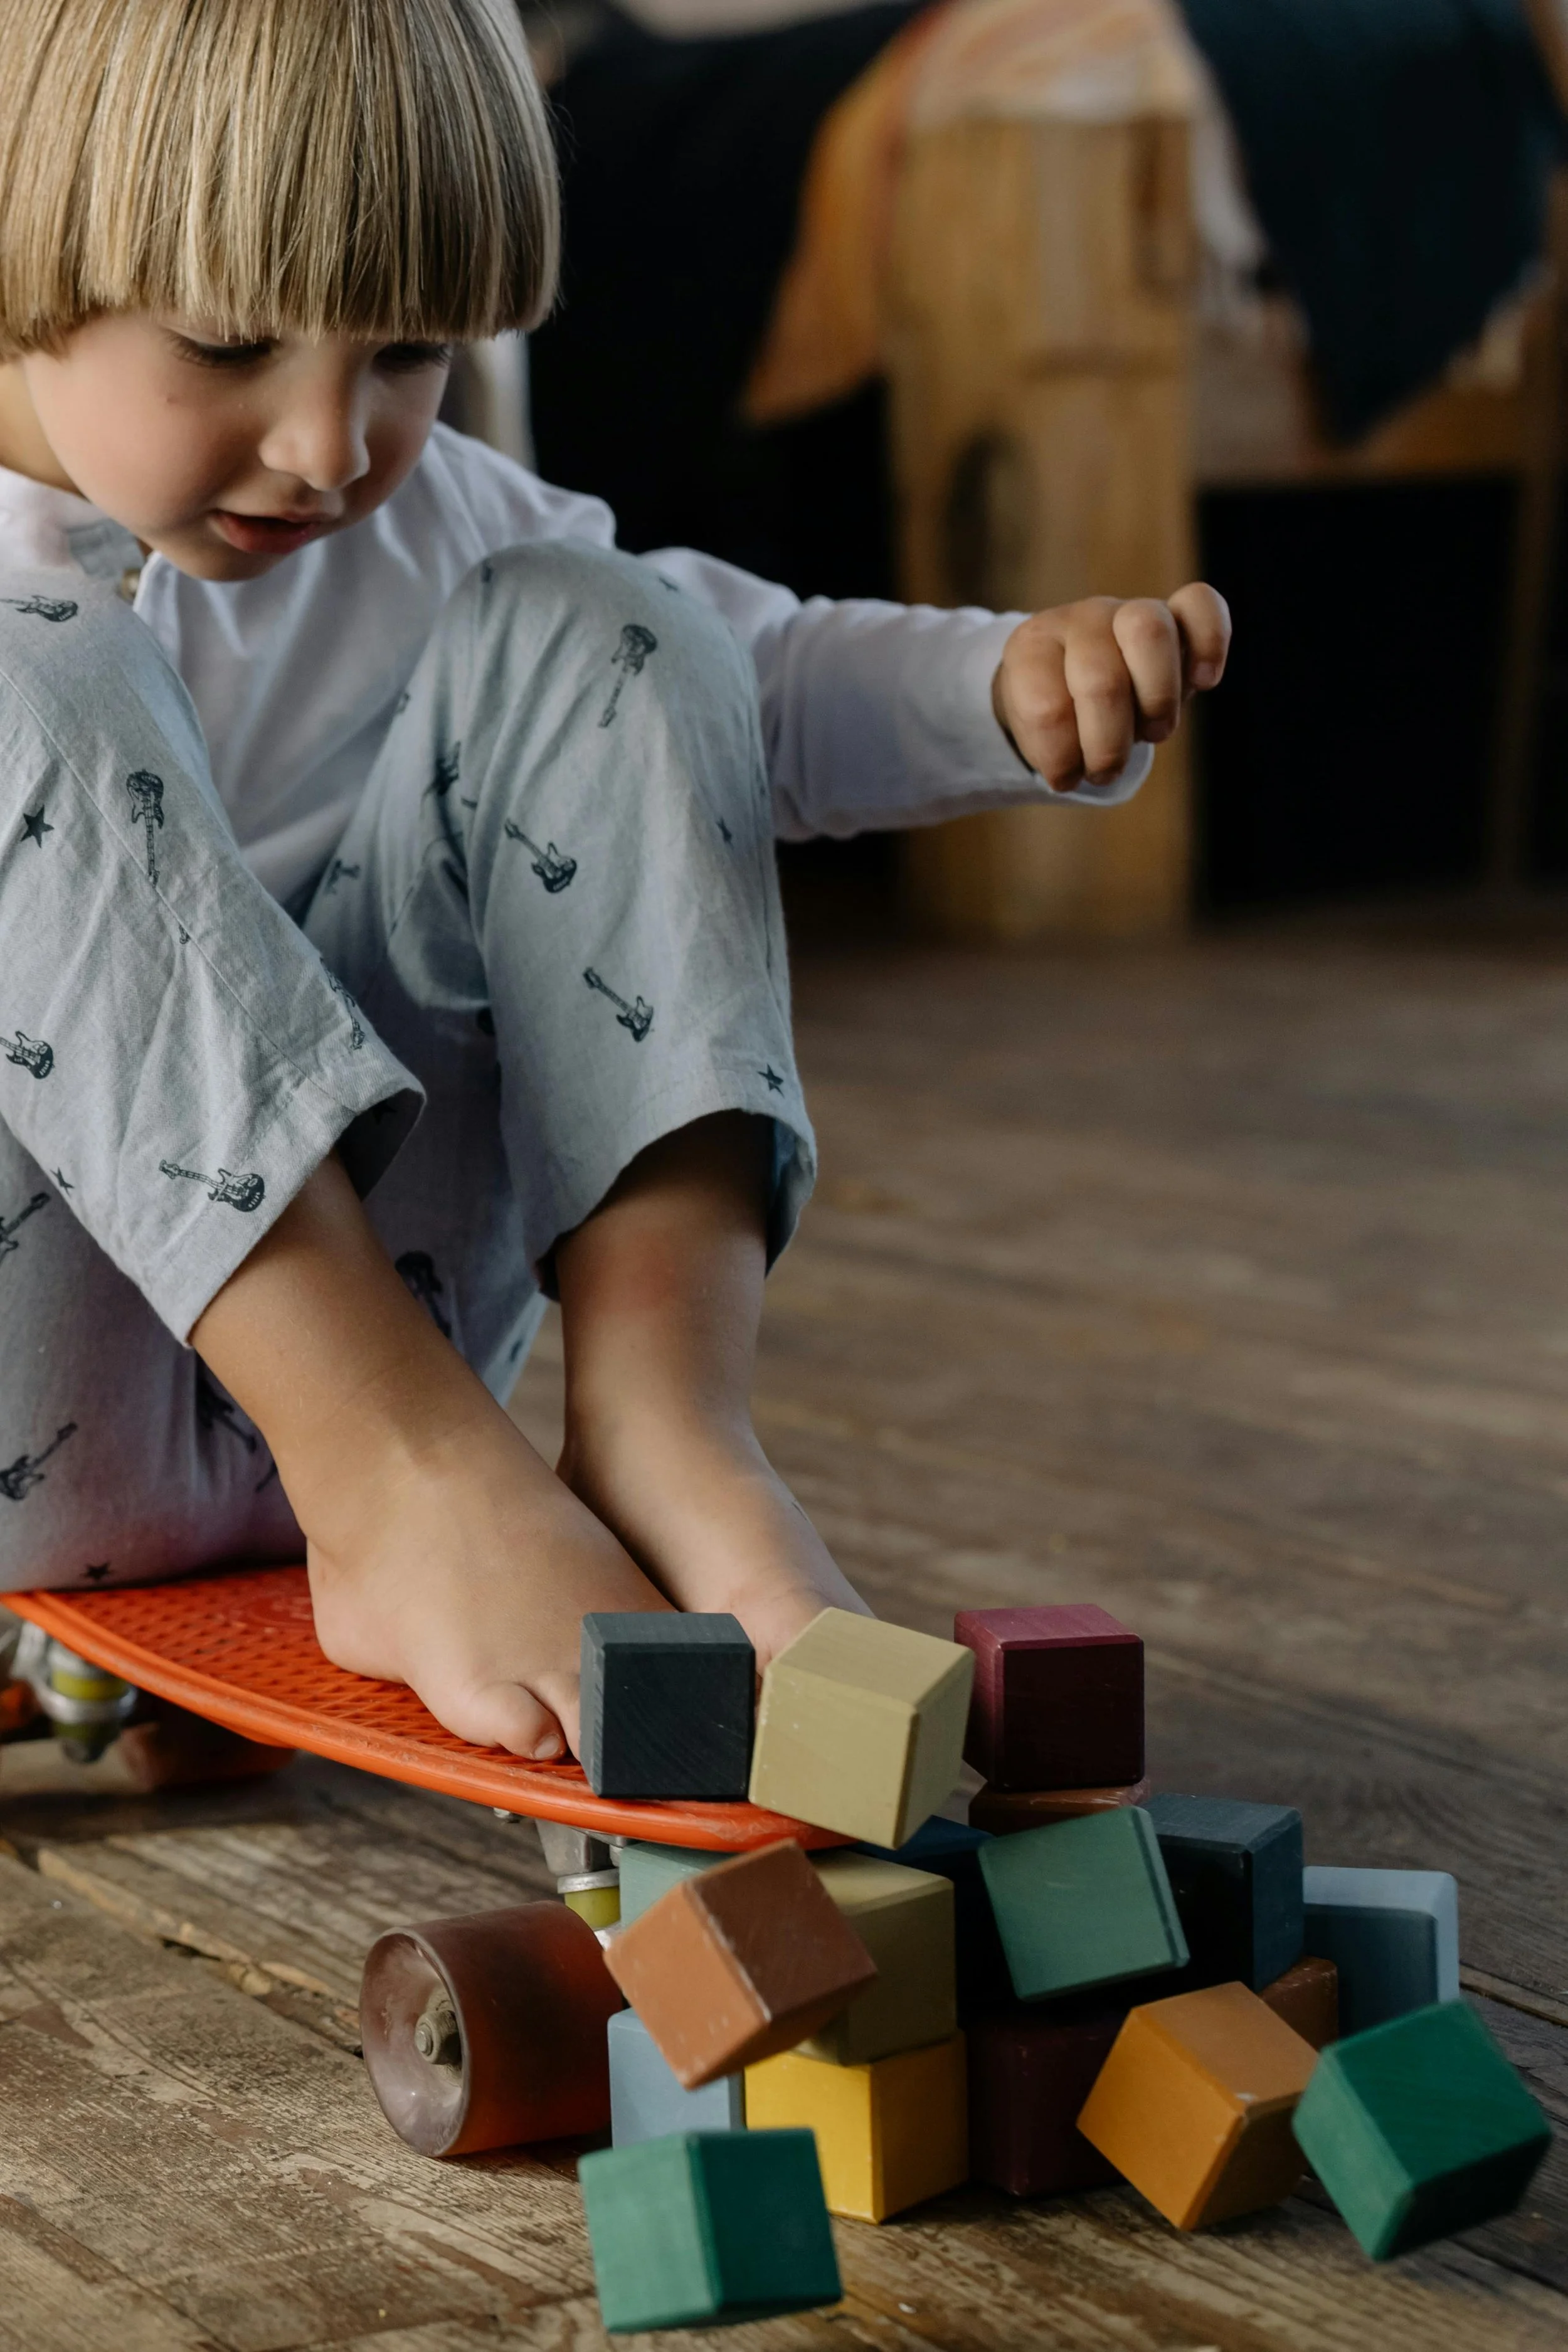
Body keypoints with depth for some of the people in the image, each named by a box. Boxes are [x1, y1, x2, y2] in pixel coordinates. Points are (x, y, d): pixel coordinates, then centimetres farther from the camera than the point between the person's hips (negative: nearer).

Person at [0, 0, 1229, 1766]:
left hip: (335, 1356, 5)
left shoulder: (420, 530, 10)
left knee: (576, 635, -5)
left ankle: (661, 1423, -22)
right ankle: (413, 1477, -31)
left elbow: (762, 686, 14)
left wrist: (1023, 687, -7)